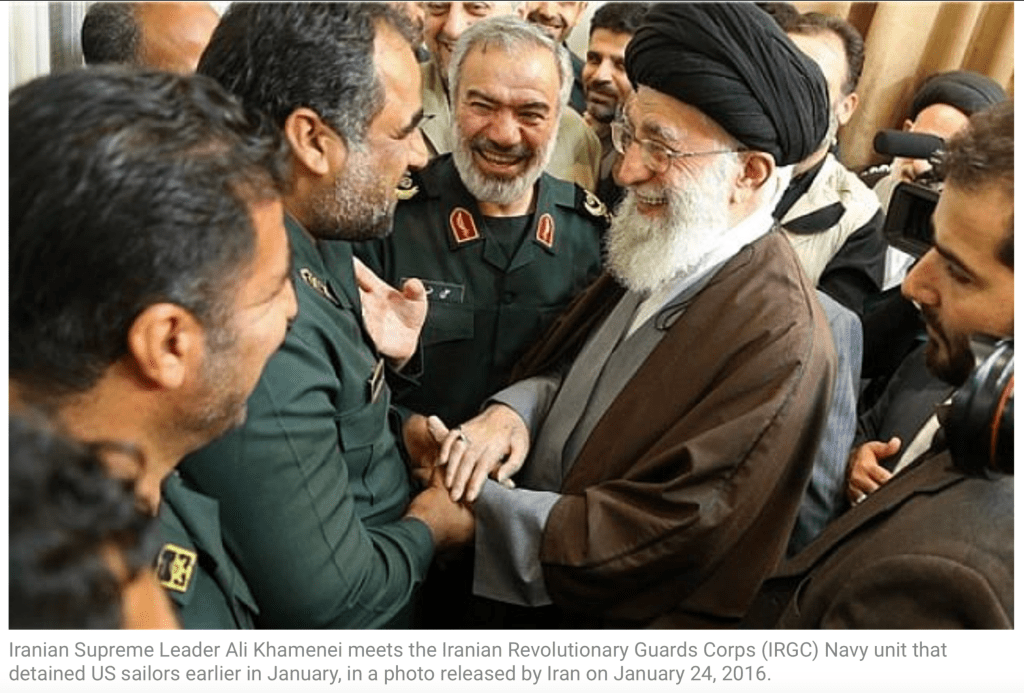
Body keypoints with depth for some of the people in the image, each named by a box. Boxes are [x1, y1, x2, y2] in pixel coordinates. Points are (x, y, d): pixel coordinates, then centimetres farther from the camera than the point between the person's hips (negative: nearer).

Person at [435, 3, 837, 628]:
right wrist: (514, 409, -14)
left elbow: (655, 537, -26)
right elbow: (565, 363, 8)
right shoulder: (655, 249, -4)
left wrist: (472, 508, -22)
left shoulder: (781, 344, -27)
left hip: (632, 620, -6)